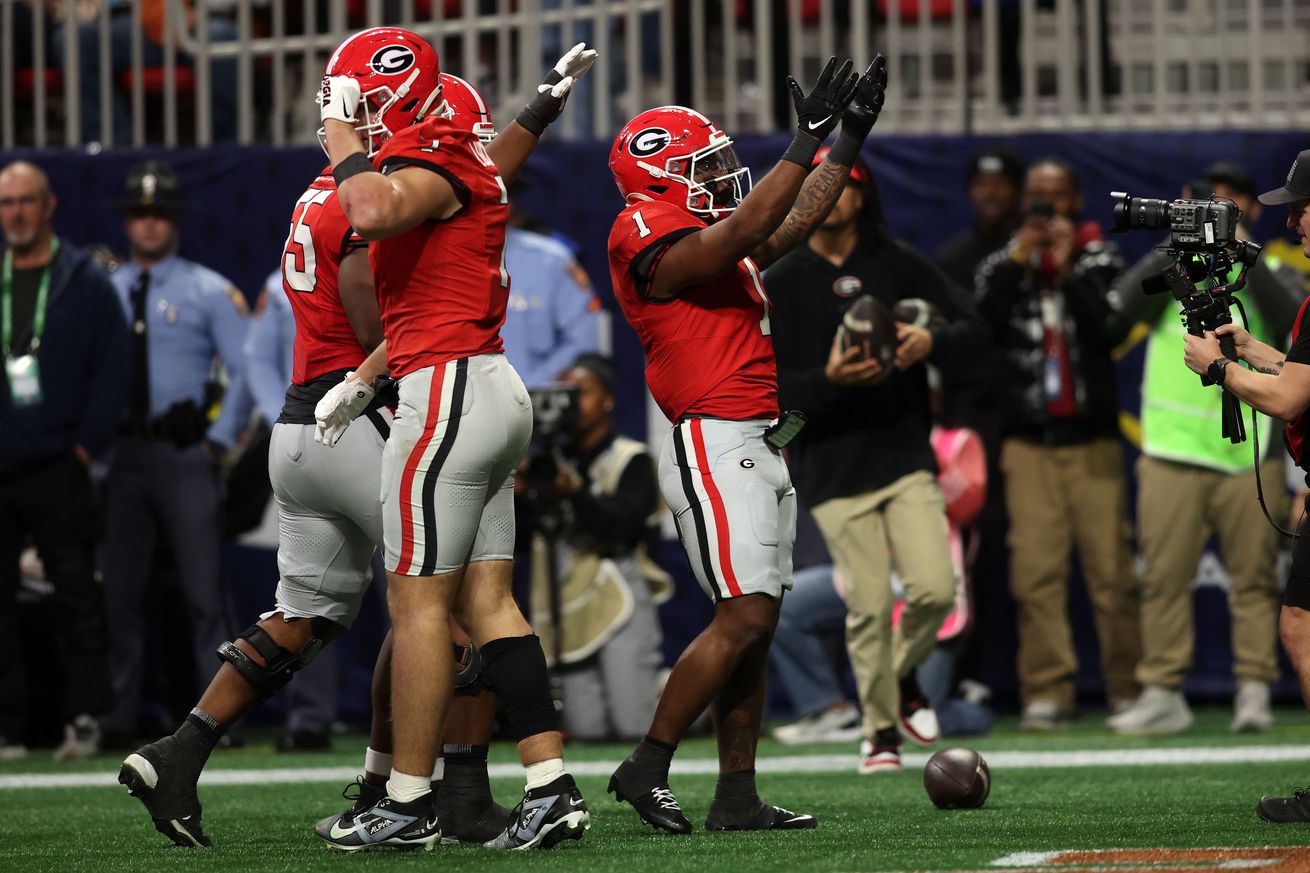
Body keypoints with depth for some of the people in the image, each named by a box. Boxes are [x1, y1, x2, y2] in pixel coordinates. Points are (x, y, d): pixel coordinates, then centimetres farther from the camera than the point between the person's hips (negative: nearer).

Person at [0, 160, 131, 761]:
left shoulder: (85, 282, 5)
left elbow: (113, 367, 2)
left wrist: (87, 443, -6)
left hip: (58, 469, -3)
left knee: (76, 597, -5)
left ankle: (84, 719, -4)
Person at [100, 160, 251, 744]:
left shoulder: (209, 291, 3)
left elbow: (246, 371, 1)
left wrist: (221, 440, -6)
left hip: (185, 454, -3)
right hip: (122, 455, 3)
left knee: (204, 589, -6)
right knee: (120, 589, 4)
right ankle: (119, 717, 10)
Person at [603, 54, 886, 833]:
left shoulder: (709, 236, 19)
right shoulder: (651, 236, -11)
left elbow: (797, 221, 29)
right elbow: (748, 228, -23)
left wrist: (851, 138, 27)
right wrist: (810, 137, -24)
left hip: (759, 447, 10)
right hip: (716, 443, -10)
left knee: (757, 626, 7)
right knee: (745, 618, -14)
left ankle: (737, 796, 9)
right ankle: (646, 768, -7)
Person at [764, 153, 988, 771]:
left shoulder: (900, 266, 7)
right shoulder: (779, 286, 3)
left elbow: (973, 331, 4)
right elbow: (764, 385, -3)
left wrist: (931, 342, -18)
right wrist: (827, 382, -22)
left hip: (906, 457, 1)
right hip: (832, 470, -1)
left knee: (934, 588, -10)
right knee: (869, 604, -7)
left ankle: (903, 679, 20)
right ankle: (881, 728, 10)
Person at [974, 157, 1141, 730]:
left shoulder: (1099, 261, 9)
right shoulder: (1002, 265, 12)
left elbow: (1110, 330, -7)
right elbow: (977, 327, -6)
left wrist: (1068, 270, -10)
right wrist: (1018, 260, -7)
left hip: (1092, 439, -1)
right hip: (1027, 441, 1)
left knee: (1111, 567, -5)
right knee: (1036, 571, -8)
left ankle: (1128, 688, 2)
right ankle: (1046, 691, -6)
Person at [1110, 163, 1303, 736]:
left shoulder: (1270, 276, 14)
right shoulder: (1171, 272, 16)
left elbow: (1289, 317, -7)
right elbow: (1130, 300, -4)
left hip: (1250, 455, -1)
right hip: (1173, 451, 1)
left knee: (1254, 577, -4)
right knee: (1164, 576, -3)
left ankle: (1254, 692, -1)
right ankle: (1162, 694, -1)